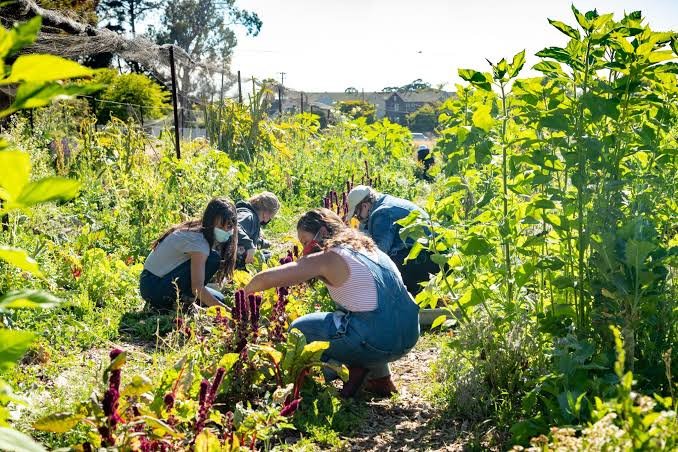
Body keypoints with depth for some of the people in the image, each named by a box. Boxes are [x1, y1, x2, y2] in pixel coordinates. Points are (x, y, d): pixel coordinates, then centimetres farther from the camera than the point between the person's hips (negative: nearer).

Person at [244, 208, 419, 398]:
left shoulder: (328, 259, -5)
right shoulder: (371, 249, 17)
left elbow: (267, 278, -8)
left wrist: (244, 294, 11)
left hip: (376, 342, -7)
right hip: (409, 338, 7)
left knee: (298, 330, 10)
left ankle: (354, 367, 0)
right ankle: (380, 376, 23)